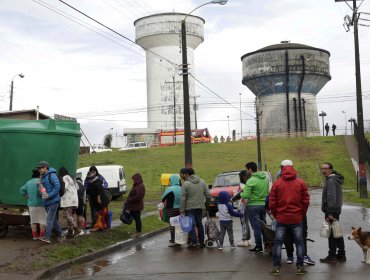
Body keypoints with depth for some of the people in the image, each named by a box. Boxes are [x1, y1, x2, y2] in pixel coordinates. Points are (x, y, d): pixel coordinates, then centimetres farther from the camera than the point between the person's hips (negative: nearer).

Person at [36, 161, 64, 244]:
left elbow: (57, 186, -21)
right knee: (54, 219, 13)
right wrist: (40, 185, 3)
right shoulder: (43, 177, 17)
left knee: (49, 219, -12)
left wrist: (49, 195, -23)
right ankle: (60, 235, 22)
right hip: (47, 202, 9)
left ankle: (47, 238, -13)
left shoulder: (52, 175, -13)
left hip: (53, 201, -9)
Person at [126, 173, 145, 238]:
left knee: (137, 218, -2)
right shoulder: (136, 185, 13)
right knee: (136, 218, 15)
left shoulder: (140, 186, -20)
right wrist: (128, 200, 4)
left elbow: (138, 197, -26)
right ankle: (137, 231, 24)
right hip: (133, 206, 10)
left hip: (137, 206, -10)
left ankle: (138, 232, 6)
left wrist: (129, 199, -16)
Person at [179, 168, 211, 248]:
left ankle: (194, 242, -2)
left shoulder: (186, 184, -11)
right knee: (199, 224, 14)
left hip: (190, 208, -5)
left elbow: (183, 198, -13)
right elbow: (208, 195, 6)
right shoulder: (202, 182, 6)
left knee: (191, 225, 0)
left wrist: (182, 210, -10)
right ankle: (201, 242, 19)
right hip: (200, 207, 5)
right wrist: (207, 204, 16)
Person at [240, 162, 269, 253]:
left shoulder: (251, 181, -18)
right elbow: (267, 192, 14)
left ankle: (259, 247, 6)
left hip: (253, 206, -7)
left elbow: (246, 195, -21)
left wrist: (241, 194, -1)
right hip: (264, 205, 7)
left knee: (256, 227, 1)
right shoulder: (266, 179, 7)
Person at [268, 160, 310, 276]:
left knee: (278, 242, 7)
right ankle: (300, 267, 11)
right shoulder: (301, 183, -1)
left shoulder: (277, 183, -3)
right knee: (299, 242, 11)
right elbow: (306, 201, 0)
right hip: (297, 218, 1)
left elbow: (272, 202, -3)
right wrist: (302, 214, 11)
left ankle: (276, 267, 6)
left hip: (281, 218, -1)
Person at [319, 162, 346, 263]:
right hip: (336, 210, 10)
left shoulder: (331, 180, -15)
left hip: (331, 211, -10)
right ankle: (341, 255, 20)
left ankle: (332, 255, -2)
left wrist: (330, 212, -23)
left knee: (331, 233, -6)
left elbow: (331, 197, -22)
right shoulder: (336, 179, 18)